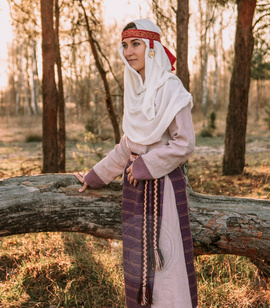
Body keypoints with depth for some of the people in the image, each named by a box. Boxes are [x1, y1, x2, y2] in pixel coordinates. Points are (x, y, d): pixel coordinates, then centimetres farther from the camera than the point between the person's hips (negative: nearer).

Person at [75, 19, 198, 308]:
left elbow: (184, 144, -13)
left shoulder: (170, 88, -12)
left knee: (165, 257, -1)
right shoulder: (134, 90, 9)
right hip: (135, 186, 7)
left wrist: (145, 165, -10)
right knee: (138, 257, 12)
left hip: (163, 184, -7)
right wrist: (95, 176, 19)